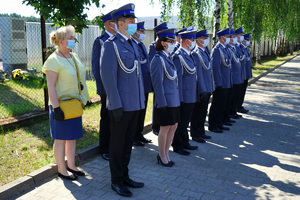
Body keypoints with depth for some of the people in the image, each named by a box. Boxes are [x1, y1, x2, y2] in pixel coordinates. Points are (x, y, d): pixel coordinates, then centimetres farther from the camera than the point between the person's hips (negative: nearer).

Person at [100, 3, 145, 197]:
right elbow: (108, 76, -16)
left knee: (128, 142, 17)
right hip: (121, 105, -8)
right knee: (118, 144, 7)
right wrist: (116, 105, -19)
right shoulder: (111, 44, -11)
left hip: (135, 104, 8)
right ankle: (116, 181, 22)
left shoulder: (132, 44, 14)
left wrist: (142, 99, 13)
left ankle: (125, 176, 32)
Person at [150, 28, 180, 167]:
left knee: (173, 126, 14)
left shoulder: (167, 58, 14)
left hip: (174, 99, 9)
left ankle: (165, 154, 27)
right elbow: (158, 84, -17)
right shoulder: (158, 59, -14)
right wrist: (162, 103, -19)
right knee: (165, 128, 2)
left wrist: (177, 97, 16)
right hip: (166, 100, -9)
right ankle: (162, 157, 18)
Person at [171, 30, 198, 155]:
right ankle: (177, 146, 15)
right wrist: (179, 97, -19)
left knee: (186, 121, 18)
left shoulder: (188, 54, 14)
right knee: (180, 122, 2)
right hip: (184, 96, -9)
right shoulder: (178, 56, -16)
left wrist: (194, 94, 18)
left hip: (191, 96, 9)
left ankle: (185, 143, 31)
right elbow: (177, 78, -18)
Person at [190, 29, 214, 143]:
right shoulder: (196, 53, -15)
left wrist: (211, 87, 16)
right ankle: (195, 135, 13)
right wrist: (202, 89, -19)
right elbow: (198, 72, -18)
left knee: (203, 111, 17)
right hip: (201, 89, -9)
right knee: (198, 112, 1)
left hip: (207, 88, 9)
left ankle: (201, 132, 29)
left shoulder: (205, 51, 13)